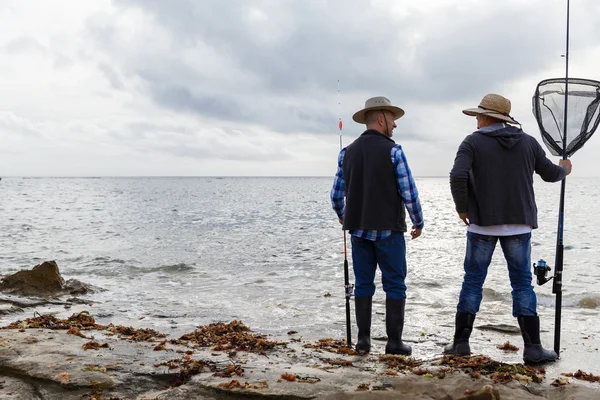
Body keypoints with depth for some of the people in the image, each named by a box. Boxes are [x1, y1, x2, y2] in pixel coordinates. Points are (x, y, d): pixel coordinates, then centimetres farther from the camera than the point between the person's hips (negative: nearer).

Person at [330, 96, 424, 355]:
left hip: (359, 229, 5)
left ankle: (363, 338, 11)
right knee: (394, 285, 4)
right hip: (388, 229, -4)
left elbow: (336, 195, 9)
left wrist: (343, 217, 29)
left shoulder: (348, 152, 6)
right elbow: (409, 193, -10)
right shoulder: (392, 151, -8)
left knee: (363, 284, 10)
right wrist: (418, 223, 4)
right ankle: (394, 341, 5)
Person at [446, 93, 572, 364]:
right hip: (519, 224, 2)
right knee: (522, 284, 6)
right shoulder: (528, 142, 7)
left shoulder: (473, 142, -4)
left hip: (482, 223, -2)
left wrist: (462, 208, -4)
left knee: (473, 282, 6)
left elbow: (457, 176, -18)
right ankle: (533, 348, 5)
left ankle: (461, 342, 9)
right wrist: (564, 170, 39)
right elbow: (550, 174, 16)